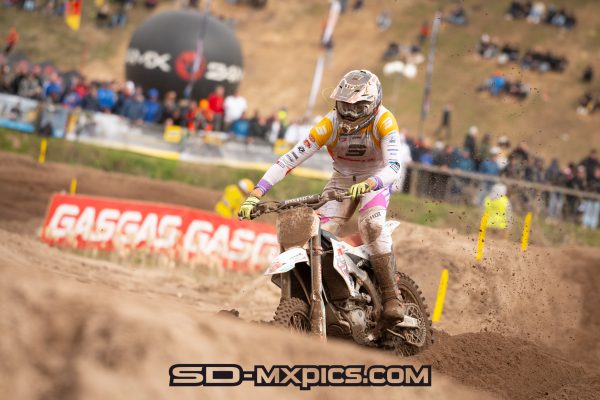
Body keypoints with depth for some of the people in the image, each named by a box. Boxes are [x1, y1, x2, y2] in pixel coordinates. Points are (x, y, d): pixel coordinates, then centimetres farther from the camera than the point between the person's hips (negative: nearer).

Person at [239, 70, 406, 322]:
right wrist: (255, 195, -36)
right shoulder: (330, 124, -23)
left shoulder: (384, 122, -28)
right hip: (342, 179, 3)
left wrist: (368, 184, -60)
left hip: (376, 179, -3)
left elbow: (393, 166, -38)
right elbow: (289, 160, -26)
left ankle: (391, 296, -24)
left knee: (372, 225, -32)